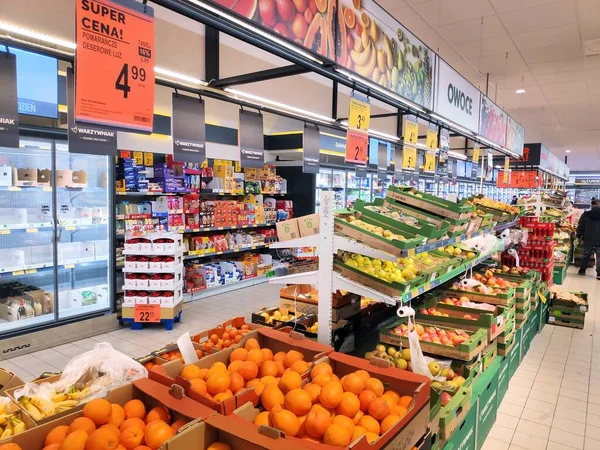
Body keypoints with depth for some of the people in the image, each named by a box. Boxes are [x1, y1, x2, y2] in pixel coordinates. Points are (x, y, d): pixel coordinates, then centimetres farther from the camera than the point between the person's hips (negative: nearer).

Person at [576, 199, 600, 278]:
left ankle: (582, 270, 21)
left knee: (586, 255, 13)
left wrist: (579, 236, 11)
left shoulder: (586, 214, -4)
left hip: (588, 239, 1)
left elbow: (580, 226, 1)